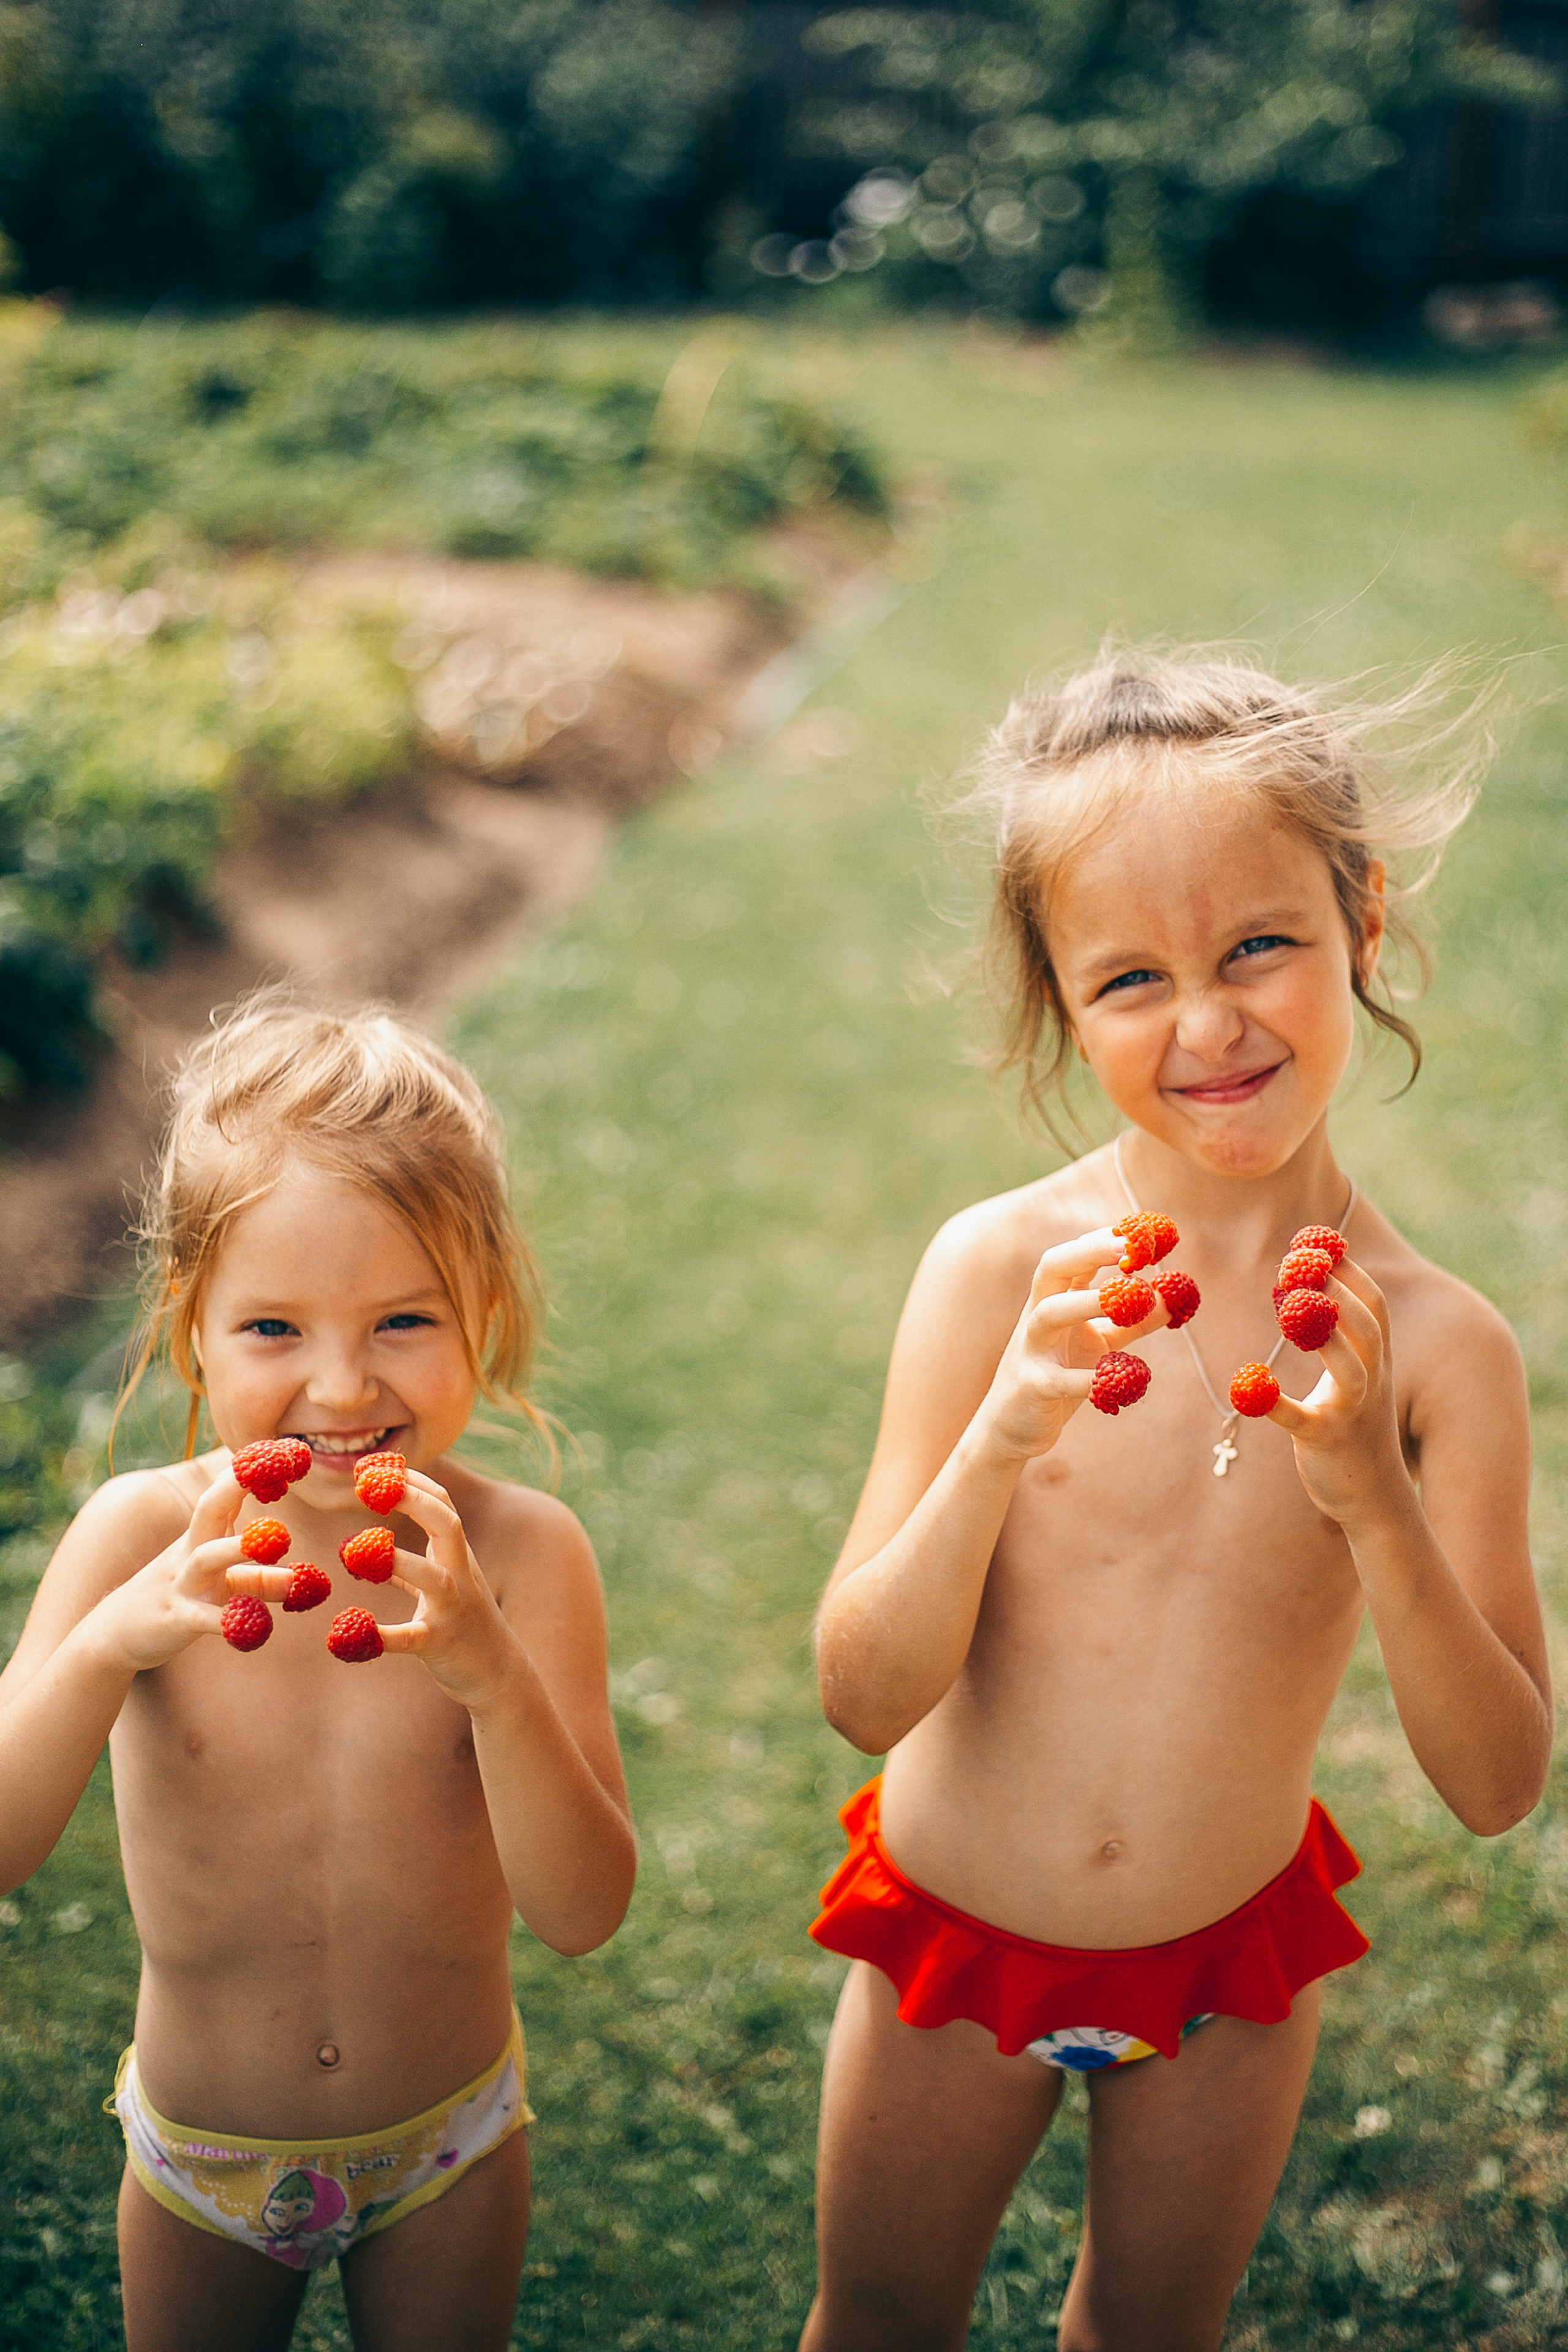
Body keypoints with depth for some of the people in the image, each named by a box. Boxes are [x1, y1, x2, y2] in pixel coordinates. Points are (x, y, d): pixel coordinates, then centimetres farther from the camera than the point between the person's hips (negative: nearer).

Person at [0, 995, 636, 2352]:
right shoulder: (141, 1535, -20)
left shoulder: (522, 1554, -22)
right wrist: (110, 1644, -43)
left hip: (447, 2148, 0)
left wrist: (491, 1676, -43)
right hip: (201, 2158, 1)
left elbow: (584, 1913, -26)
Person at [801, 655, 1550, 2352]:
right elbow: (864, 1698, -21)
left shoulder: (1437, 1346, -18)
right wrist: (999, 1444, -37)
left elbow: (1497, 1786, -18)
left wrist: (1377, 1507, -33)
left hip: (1231, 1962, 1)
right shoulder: (999, 1270, -21)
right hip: (956, 1938, 0)